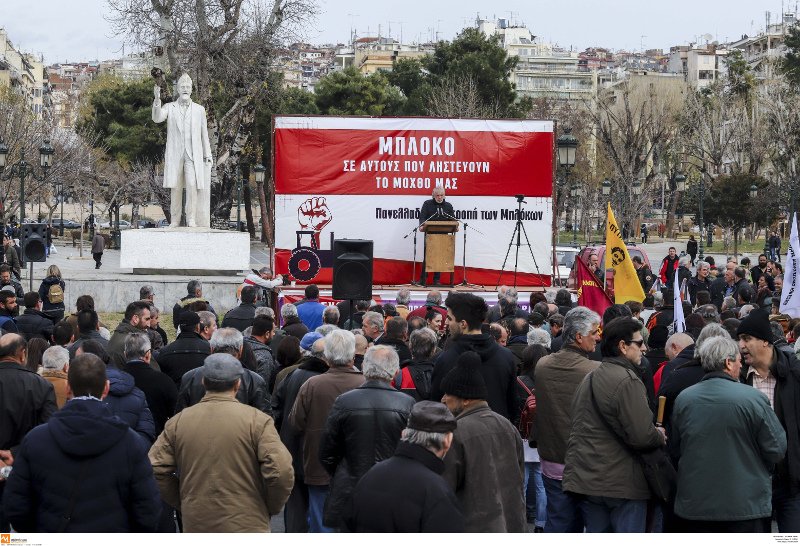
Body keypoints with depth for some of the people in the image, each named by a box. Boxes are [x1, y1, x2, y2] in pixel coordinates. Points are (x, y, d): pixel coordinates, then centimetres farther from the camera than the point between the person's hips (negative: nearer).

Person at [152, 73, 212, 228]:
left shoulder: (199, 110, 11)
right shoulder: (169, 108, 9)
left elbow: (204, 134, 11)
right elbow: (157, 118, -10)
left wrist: (207, 156, 6)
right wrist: (157, 99, -24)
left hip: (193, 155, 0)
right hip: (174, 155, 0)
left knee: (192, 186, -13)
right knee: (175, 188, 0)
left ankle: (191, 219, -10)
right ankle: (174, 221, 4)